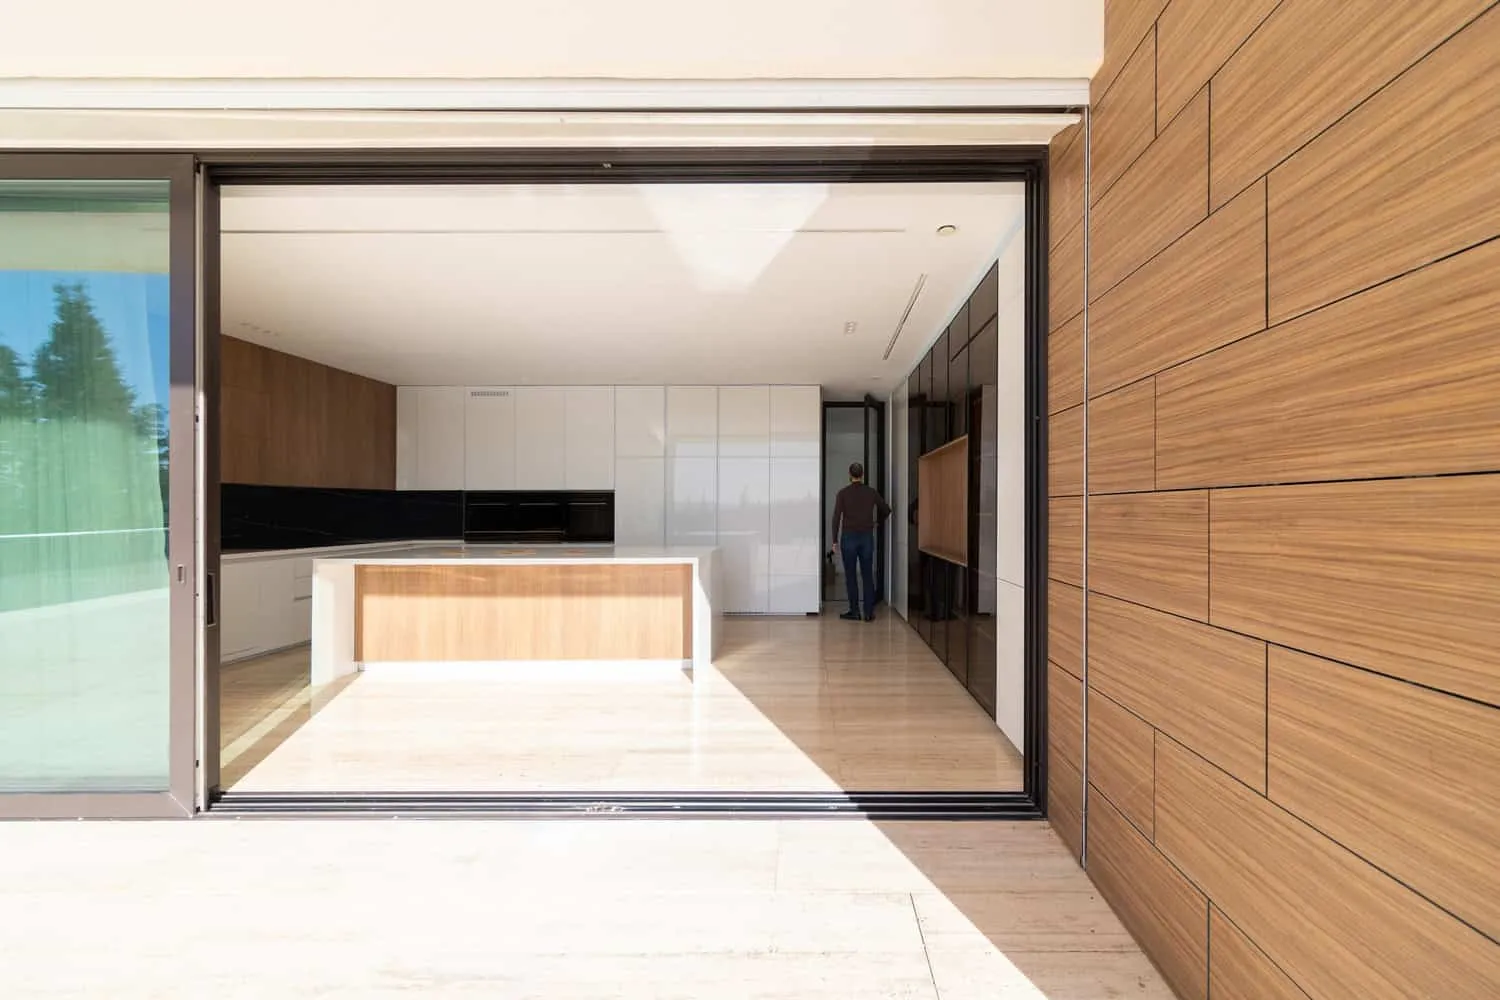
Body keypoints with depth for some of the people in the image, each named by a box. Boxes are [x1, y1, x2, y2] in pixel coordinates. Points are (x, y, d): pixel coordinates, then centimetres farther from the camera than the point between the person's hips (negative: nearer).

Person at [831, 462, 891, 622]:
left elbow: (837, 517, -7)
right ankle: (869, 612, 6)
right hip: (867, 537, 2)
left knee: (851, 576, 5)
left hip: (849, 537, -2)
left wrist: (835, 540, -2)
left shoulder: (843, 493, -4)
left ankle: (855, 612, 7)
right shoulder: (871, 492, 4)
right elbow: (886, 509, 14)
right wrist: (879, 522, 33)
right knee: (868, 576, 7)